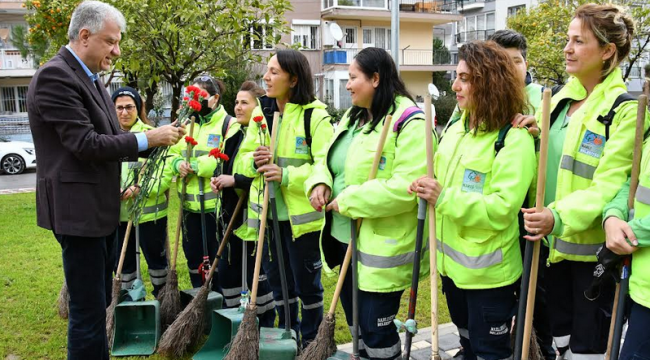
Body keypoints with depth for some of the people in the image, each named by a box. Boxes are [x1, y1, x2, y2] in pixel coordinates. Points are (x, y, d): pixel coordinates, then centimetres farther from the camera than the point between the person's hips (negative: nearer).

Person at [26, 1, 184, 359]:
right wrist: (147, 138, -16)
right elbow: (85, 143, -22)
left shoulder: (90, 78, 14)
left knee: (98, 304, 18)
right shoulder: (54, 76, -16)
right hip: (78, 210, -10)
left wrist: (157, 138, 3)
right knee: (88, 311, -2)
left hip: (100, 208, 10)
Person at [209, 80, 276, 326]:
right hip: (234, 215, 9)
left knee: (256, 276, 2)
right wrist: (219, 179, 4)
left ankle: (265, 327, 20)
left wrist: (235, 180, -22)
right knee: (228, 271, 16)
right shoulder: (234, 133, 13)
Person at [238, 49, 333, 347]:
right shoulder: (261, 112, 6)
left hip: (302, 216, -5)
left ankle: (310, 342, 29)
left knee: (306, 283, 9)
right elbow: (244, 156, 11)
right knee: (279, 282, 18)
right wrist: (254, 161, -12)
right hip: (267, 214, 6)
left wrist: (287, 175, -28)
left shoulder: (315, 115, -12)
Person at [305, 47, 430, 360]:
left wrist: (348, 201, -22)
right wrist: (320, 183, -5)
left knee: (376, 328, 3)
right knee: (355, 322, 21)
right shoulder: (352, 117, 12)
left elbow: (406, 187, -27)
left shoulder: (408, 122, -17)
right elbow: (328, 161, 19)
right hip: (345, 238, 9)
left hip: (381, 248, -9)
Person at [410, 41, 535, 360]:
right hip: (451, 262, 8)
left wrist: (443, 198, -28)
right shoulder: (456, 128, 6)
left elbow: (502, 208, -25)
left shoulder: (514, 138, -18)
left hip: (488, 272, -7)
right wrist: (426, 188, -6)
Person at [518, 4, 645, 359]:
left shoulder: (626, 109, -13)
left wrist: (559, 217, -35)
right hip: (555, 242, 7)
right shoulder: (561, 97, 8)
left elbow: (608, 186, -21)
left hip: (594, 248, -6)